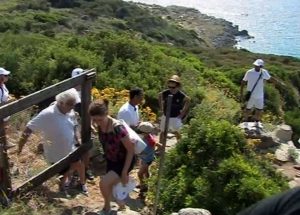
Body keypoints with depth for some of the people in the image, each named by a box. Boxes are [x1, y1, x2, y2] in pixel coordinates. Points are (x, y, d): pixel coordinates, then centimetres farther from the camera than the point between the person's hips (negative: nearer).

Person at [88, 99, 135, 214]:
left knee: (104, 183, -21)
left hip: (124, 161, -7)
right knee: (109, 185, 21)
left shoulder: (118, 128, -35)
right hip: (110, 160, 7)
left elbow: (131, 149, -26)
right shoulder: (99, 125, -16)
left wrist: (124, 172, -22)